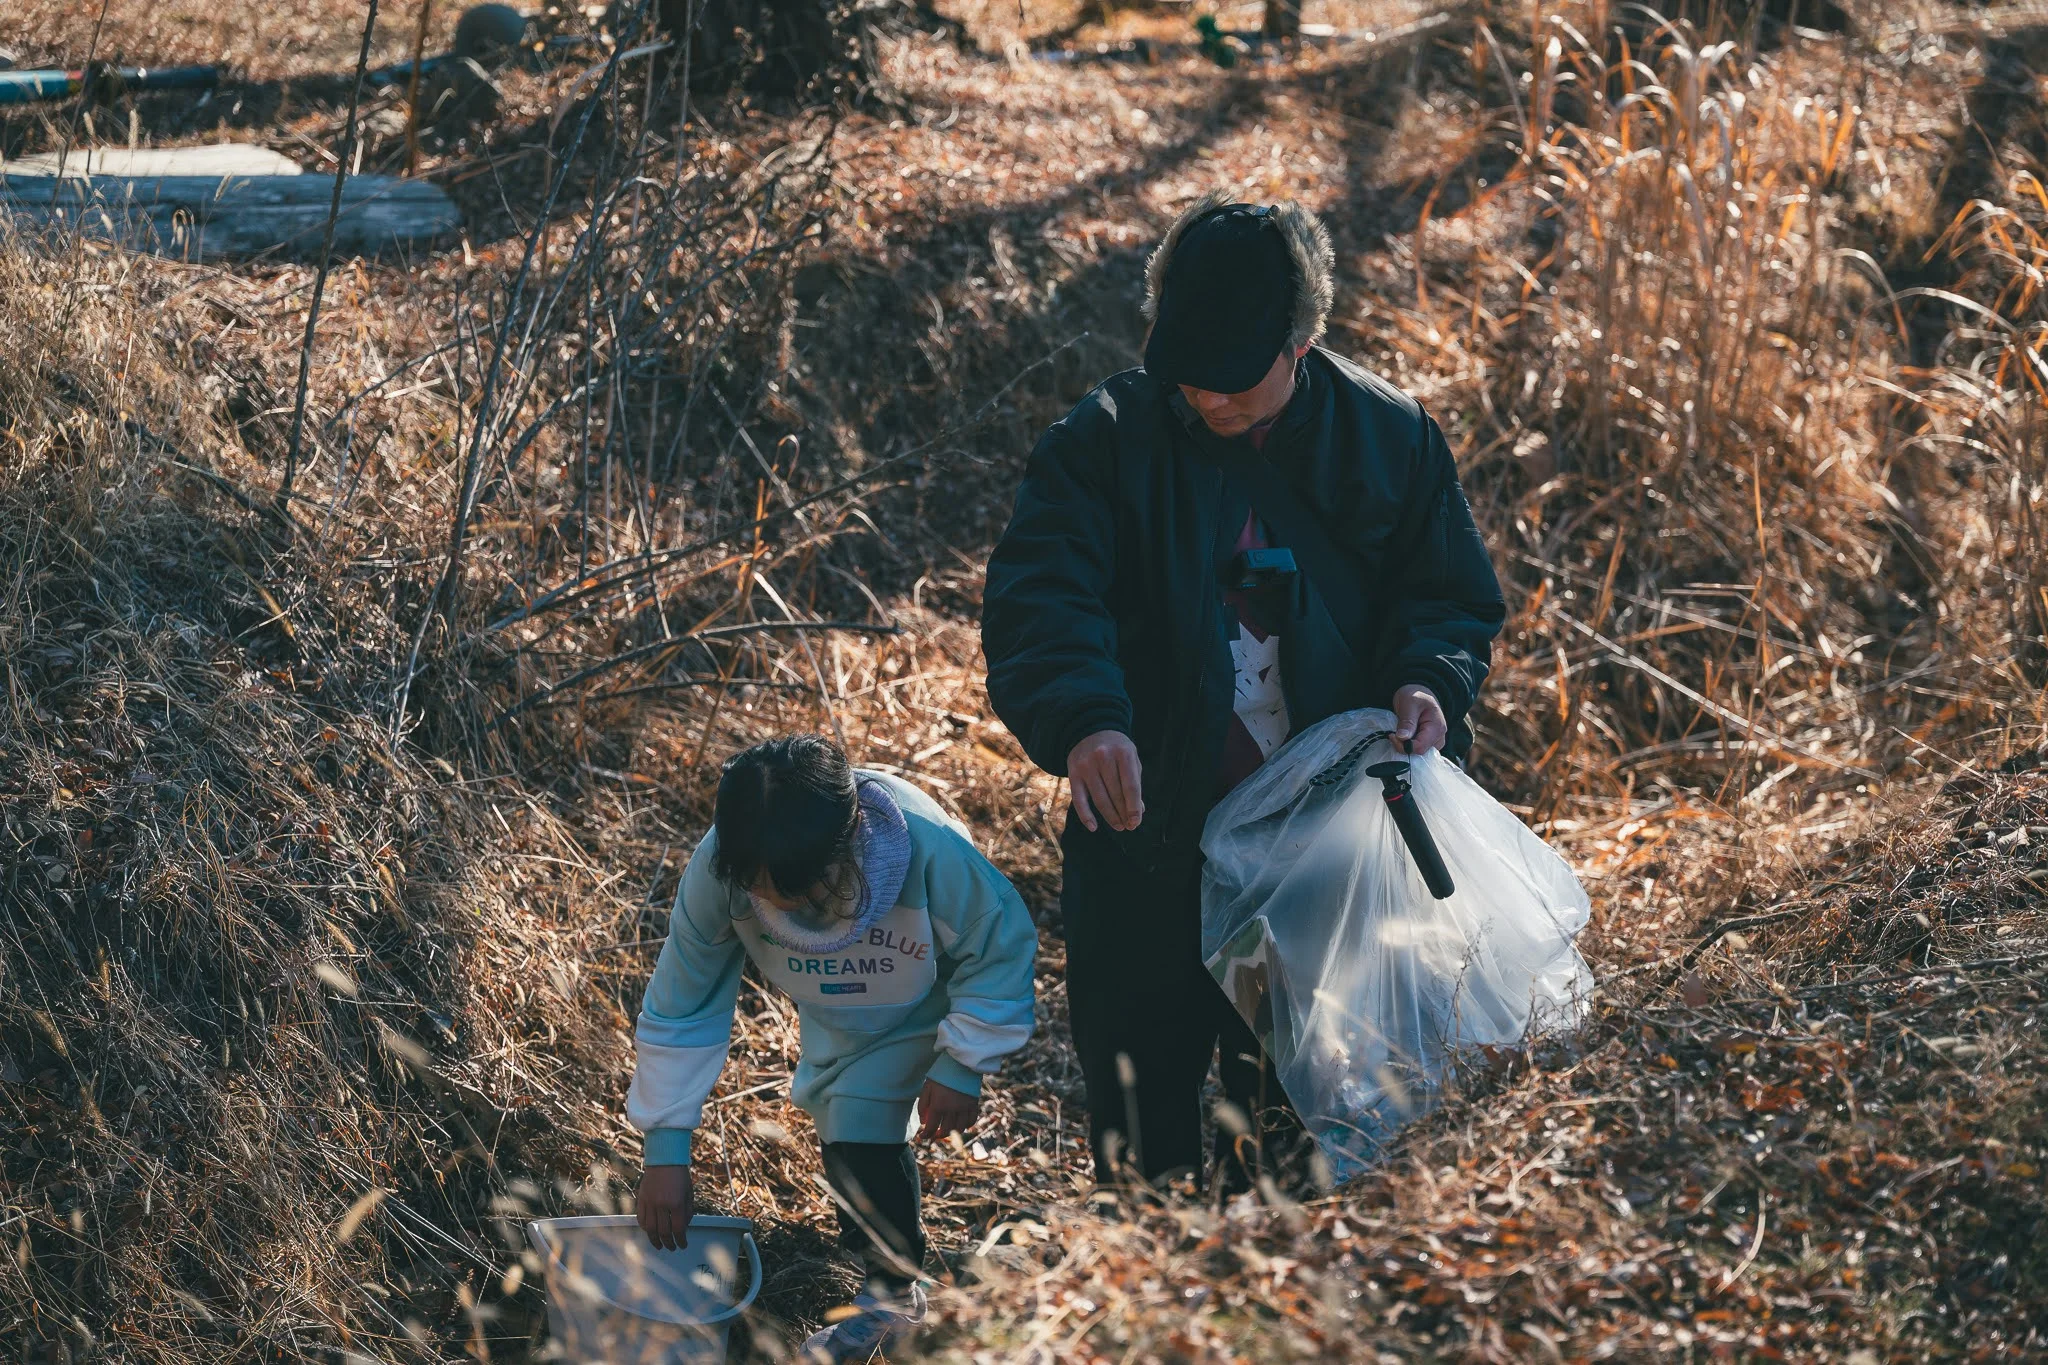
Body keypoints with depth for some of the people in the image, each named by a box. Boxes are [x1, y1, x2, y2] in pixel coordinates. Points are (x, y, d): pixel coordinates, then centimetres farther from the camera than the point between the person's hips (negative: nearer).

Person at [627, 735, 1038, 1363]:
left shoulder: (928, 848, -44)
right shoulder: (716, 871, -35)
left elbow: (1001, 946, -24)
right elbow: (679, 1010, -23)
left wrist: (962, 1066, -21)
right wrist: (664, 1151, -23)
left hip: (924, 1004, -4)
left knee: (859, 1136, -17)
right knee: (836, 1113, 21)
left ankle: (894, 1292, 6)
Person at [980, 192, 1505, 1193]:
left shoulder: (1388, 438, -1)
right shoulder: (1105, 443, -9)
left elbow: (1454, 595, 9)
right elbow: (1037, 602, -22)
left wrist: (1428, 679, -14)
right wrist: (1082, 719, -42)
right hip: (1147, 842, -1)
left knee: (1304, 1116, 16)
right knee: (1143, 1127, 8)